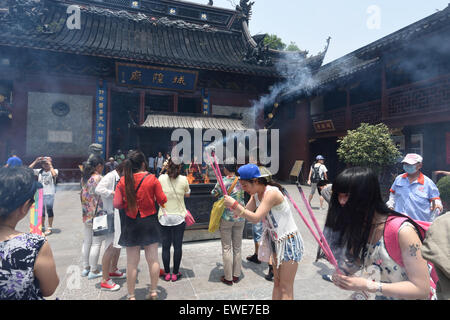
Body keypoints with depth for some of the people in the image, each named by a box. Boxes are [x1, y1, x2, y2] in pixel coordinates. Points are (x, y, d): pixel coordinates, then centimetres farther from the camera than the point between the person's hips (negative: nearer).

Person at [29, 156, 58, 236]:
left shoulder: (54, 170, -4)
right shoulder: (39, 171, 8)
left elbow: (54, 175, -26)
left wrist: (50, 164, -19)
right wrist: (36, 161, -2)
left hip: (49, 194, -4)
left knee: (49, 210, 1)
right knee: (41, 211, 14)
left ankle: (50, 228, 12)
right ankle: (42, 227, 30)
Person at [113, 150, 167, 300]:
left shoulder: (123, 181, -6)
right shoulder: (152, 179, -9)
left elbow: (117, 204, -6)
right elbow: (162, 200, -6)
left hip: (131, 224, 1)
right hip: (149, 222, 0)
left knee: (132, 262, 9)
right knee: (153, 258, 13)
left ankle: (131, 295, 20)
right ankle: (153, 291, 24)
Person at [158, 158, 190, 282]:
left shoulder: (161, 178, -8)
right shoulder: (183, 179, -8)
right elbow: (187, 194, 8)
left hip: (164, 217, 1)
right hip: (179, 217, 0)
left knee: (165, 246, 11)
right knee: (178, 246, 9)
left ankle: (167, 273, 21)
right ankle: (175, 273, 19)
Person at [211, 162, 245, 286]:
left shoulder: (222, 182, -14)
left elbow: (214, 194, 2)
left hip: (226, 218, -3)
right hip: (240, 217, 4)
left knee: (226, 248, 8)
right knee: (237, 247, 15)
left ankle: (228, 278, 16)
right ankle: (236, 275, 26)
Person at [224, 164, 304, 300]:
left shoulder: (272, 193, -26)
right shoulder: (256, 194, 2)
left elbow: (255, 218, -31)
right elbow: (245, 211, 0)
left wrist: (235, 204, -29)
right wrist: (232, 206, -15)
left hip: (289, 241, -8)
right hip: (276, 241, 8)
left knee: (286, 289, 0)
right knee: (277, 283, 16)